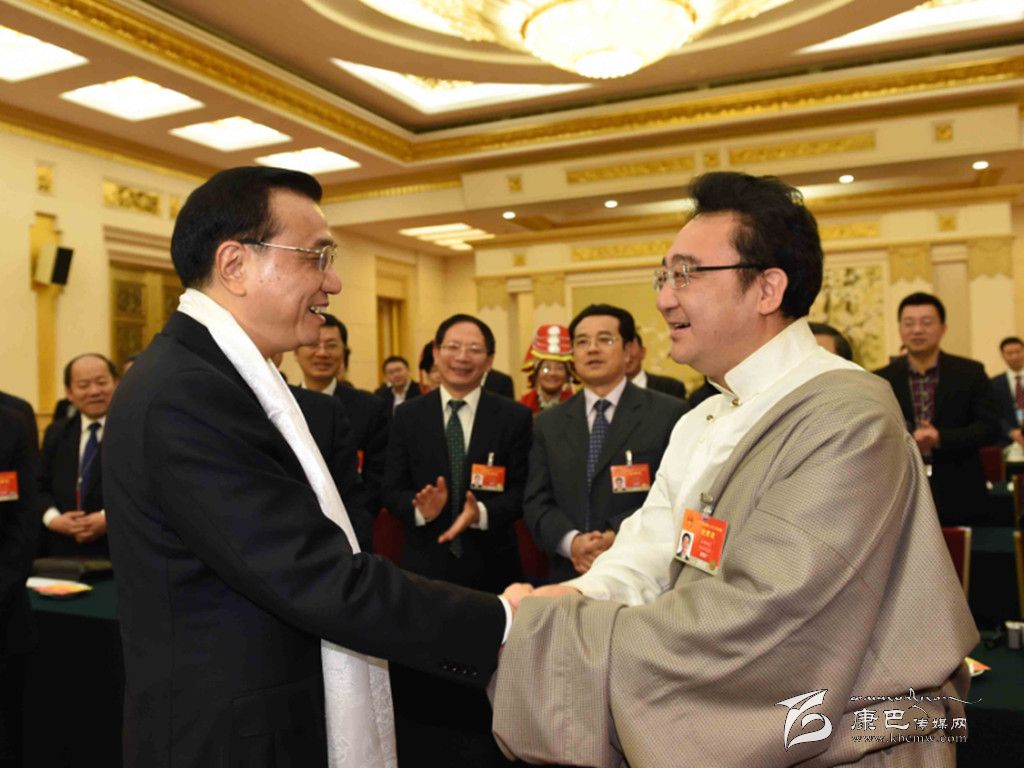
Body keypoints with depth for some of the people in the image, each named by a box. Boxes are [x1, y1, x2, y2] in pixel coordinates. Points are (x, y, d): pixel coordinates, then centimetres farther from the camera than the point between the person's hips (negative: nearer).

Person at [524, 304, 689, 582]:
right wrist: (571, 541, -15)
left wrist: (618, 537, -19)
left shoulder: (669, 414, -3)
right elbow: (536, 502, 3)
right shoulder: (549, 424, 8)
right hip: (570, 575, 3)